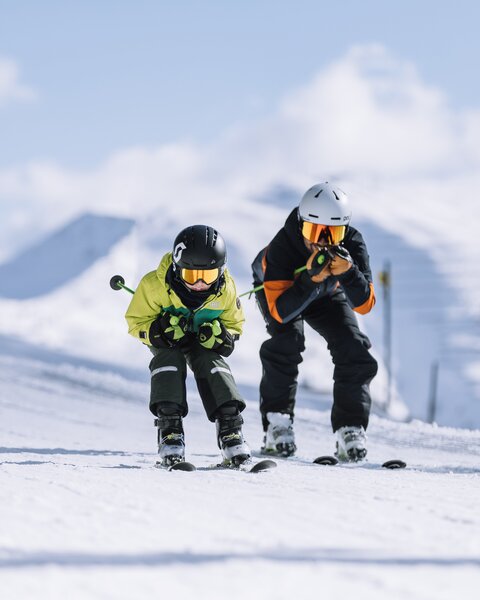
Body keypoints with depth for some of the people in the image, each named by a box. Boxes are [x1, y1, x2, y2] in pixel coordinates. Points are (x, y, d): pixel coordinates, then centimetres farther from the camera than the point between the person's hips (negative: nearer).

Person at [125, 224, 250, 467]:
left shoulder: (225, 290, -23)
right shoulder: (155, 285, -32)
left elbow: (234, 325, -6)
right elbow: (137, 322, -19)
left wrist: (222, 337, -31)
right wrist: (158, 330, -41)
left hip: (203, 340, 2)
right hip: (166, 340, -2)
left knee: (211, 364, -25)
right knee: (168, 360, -30)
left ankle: (230, 427, -25)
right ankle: (169, 429, -32)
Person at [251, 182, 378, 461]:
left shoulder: (353, 244, -34)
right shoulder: (282, 247, -41)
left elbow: (365, 305, -36)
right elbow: (280, 311, -44)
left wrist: (347, 273, -54)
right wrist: (310, 280, -57)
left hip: (327, 293, 3)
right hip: (279, 288, -3)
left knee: (354, 349, -14)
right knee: (287, 340, -29)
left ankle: (350, 428, -5)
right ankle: (277, 422, -19)